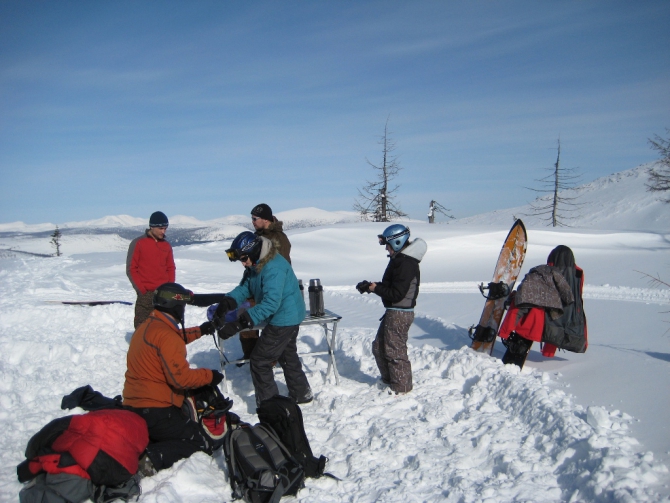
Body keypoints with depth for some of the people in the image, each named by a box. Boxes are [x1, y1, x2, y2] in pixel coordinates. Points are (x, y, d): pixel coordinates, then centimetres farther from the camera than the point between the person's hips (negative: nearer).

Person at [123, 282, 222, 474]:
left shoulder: (147, 326, 10)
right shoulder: (166, 335, -19)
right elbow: (180, 377, -22)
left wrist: (199, 331, 33)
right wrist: (209, 375, -8)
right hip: (156, 411, -9)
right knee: (202, 446, 1)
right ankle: (153, 457, -19)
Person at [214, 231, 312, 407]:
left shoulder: (273, 268, -30)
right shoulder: (256, 264, 1)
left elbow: (271, 303, -36)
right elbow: (244, 287, 1)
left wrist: (239, 324, -40)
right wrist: (226, 304, -18)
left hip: (284, 319, -10)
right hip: (289, 317, 10)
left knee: (260, 360, -3)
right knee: (287, 356, 24)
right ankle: (301, 394, 39)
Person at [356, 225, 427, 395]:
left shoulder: (406, 264, -22)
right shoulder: (399, 259, 11)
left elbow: (396, 294, -24)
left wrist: (374, 288, -16)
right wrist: (372, 286, 3)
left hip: (399, 314, -11)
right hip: (393, 311, 11)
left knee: (395, 352, 1)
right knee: (379, 347, 19)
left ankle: (402, 387, 16)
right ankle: (388, 380, 35)